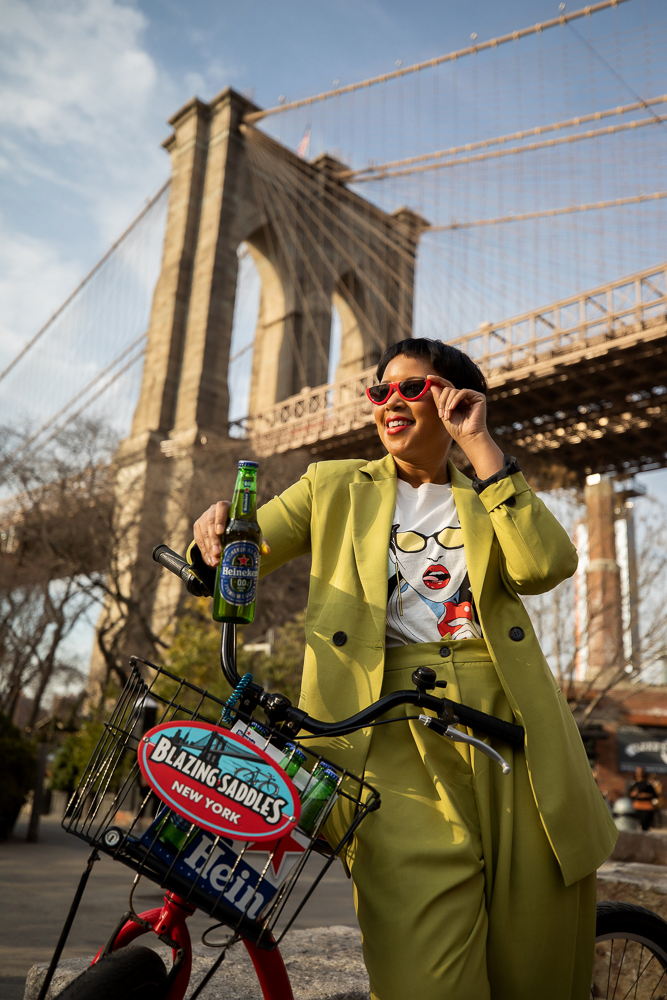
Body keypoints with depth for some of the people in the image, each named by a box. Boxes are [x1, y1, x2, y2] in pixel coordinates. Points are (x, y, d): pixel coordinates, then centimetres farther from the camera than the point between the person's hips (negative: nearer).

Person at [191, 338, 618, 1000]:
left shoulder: (490, 498, 18)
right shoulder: (335, 487, 17)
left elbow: (546, 566, -3)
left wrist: (478, 444, -2)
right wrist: (218, 531, -14)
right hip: (394, 734, -1)